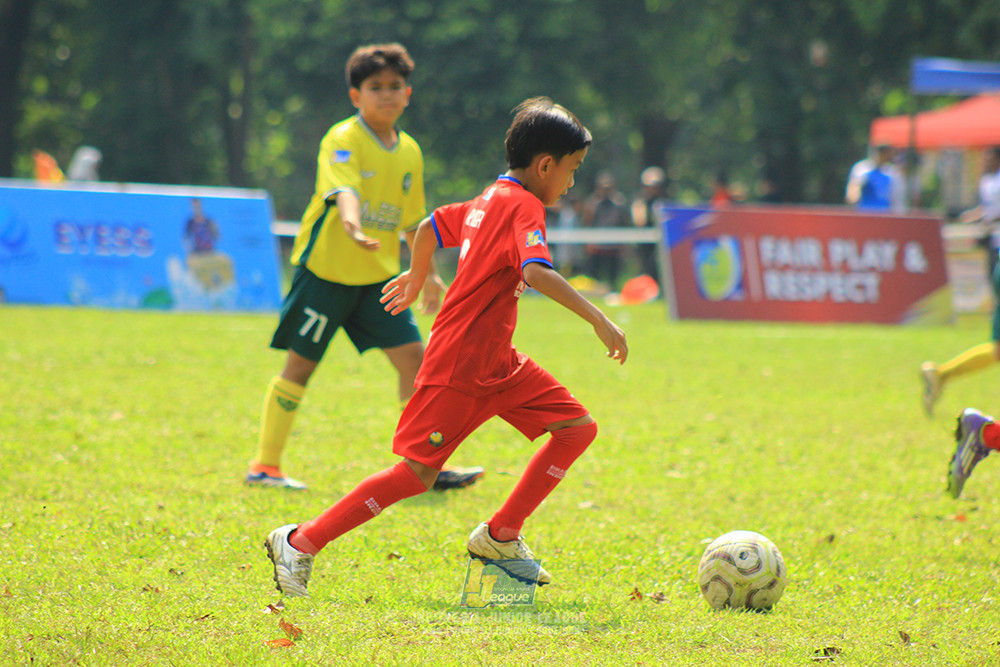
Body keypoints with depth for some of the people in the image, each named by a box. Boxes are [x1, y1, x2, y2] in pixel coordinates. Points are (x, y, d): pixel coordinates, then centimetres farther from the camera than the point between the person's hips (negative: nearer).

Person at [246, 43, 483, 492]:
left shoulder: (409, 152, 8)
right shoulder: (342, 141, -14)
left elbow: (412, 219, 20)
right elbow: (343, 190, -34)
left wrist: (428, 273, 21)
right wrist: (354, 226, -53)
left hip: (379, 277, 6)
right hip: (326, 270, -6)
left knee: (414, 358, -3)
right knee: (300, 366, 1)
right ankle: (264, 466, 11)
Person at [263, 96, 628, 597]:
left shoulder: (489, 201, 13)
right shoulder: (524, 207, -15)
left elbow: (430, 228, 27)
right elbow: (537, 273, -32)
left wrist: (416, 277, 45)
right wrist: (598, 320, -34)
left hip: (496, 363, 10)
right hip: (460, 366, -10)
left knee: (577, 428, 4)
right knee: (416, 472, -9)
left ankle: (500, 536, 8)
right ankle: (298, 543, 0)